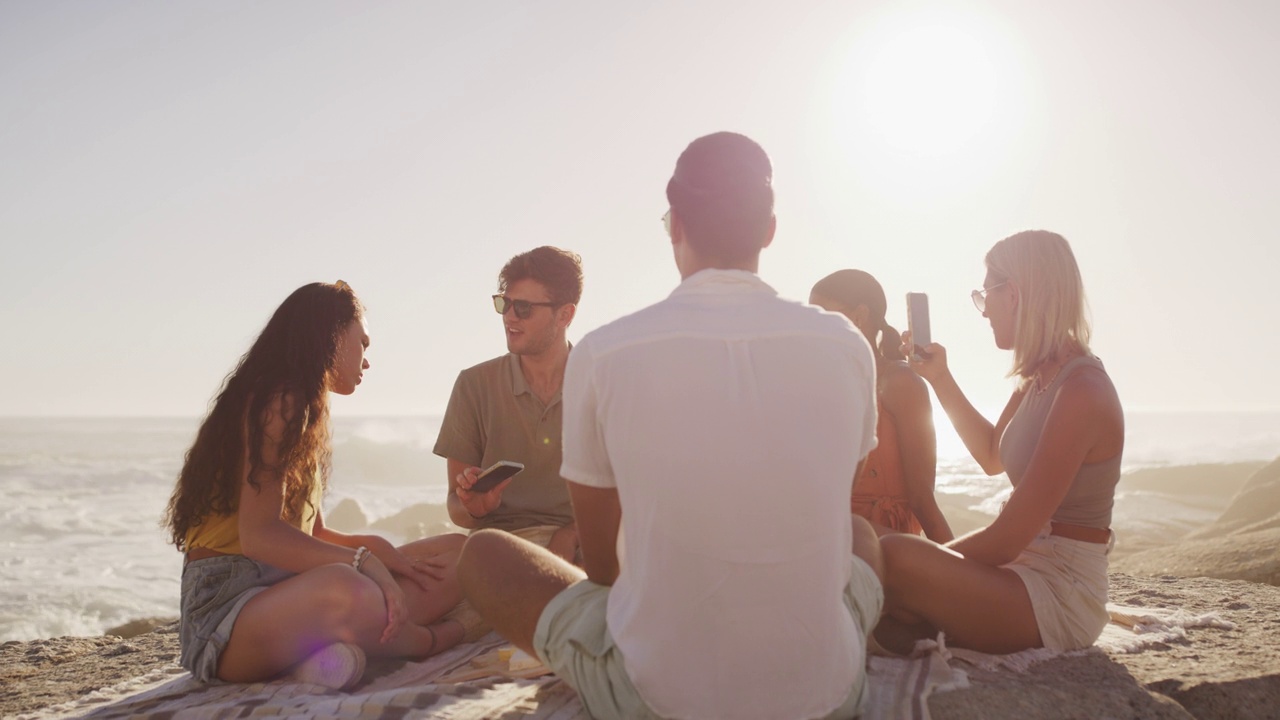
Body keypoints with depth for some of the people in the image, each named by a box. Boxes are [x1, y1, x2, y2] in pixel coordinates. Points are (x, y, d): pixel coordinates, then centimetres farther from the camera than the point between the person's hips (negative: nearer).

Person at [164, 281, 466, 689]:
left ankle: (339, 646, -21)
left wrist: (374, 548, 0)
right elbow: (259, 535, -20)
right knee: (347, 592, -41)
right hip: (229, 599, -9)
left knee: (457, 553, 0)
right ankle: (429, 641, -9)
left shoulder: (305, 411, 23)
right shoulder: (278, 402, -8)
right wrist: (365, 560, -29)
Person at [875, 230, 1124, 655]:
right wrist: (940, 379, 17)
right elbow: (993, 456, 25)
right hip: (1028, 569, 9)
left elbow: (1006, 539, -23)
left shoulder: (1081, 391, -21)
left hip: (1063, 592, -9)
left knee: (894, 559, -29)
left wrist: (930, 557, -10)